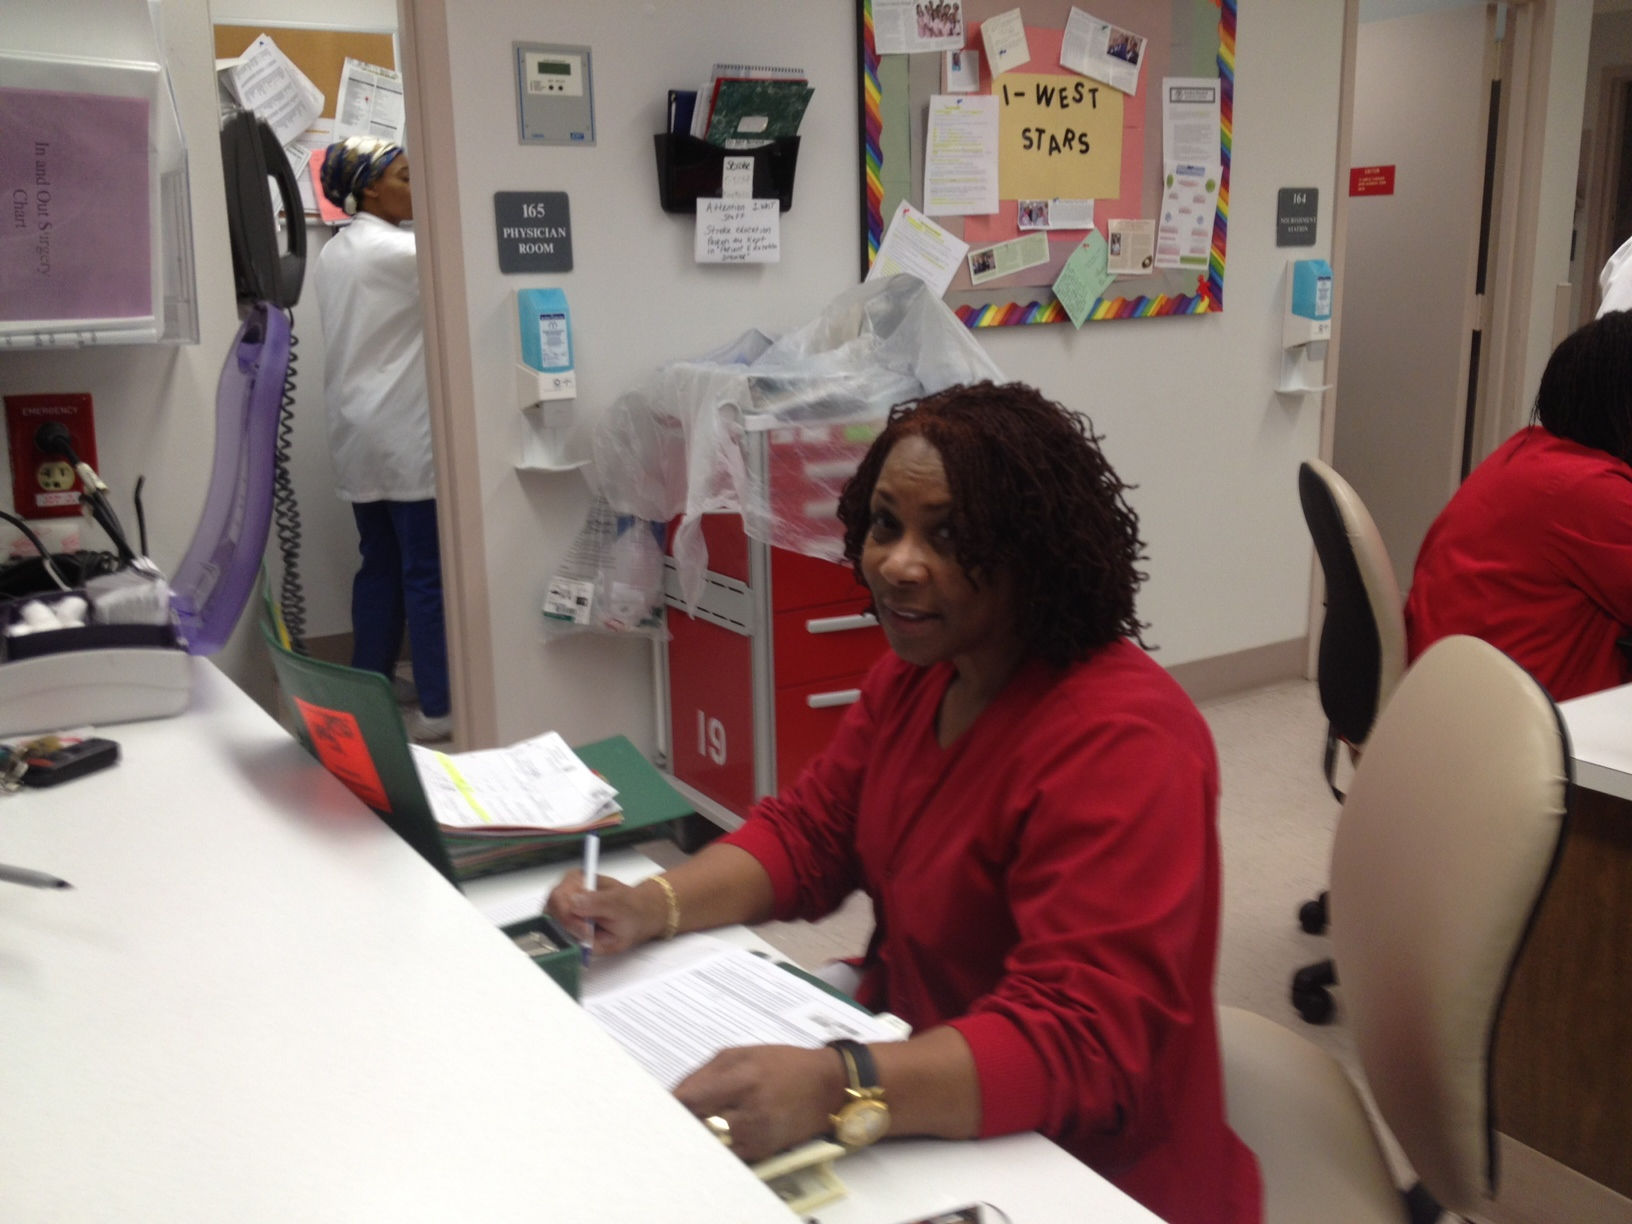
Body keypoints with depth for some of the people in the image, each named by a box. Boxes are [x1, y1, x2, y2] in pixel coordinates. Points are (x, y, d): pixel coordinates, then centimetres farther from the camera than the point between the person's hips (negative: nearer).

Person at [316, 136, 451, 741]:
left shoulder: (333, 252, 14)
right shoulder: (397, 251, -14)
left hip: (358, 433, 9)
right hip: (406, 435, -9)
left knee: (379, 565, 14)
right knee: (428, 572, -4)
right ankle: (438, 708, 1)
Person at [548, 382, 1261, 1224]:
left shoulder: (1117, 745, -27)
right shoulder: (916, 672, 1)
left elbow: (1076, 1042, -31)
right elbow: (807, 833, 6)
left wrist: (838, 1089, -46)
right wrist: (653, 906, -12)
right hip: (915, 1048, 7)